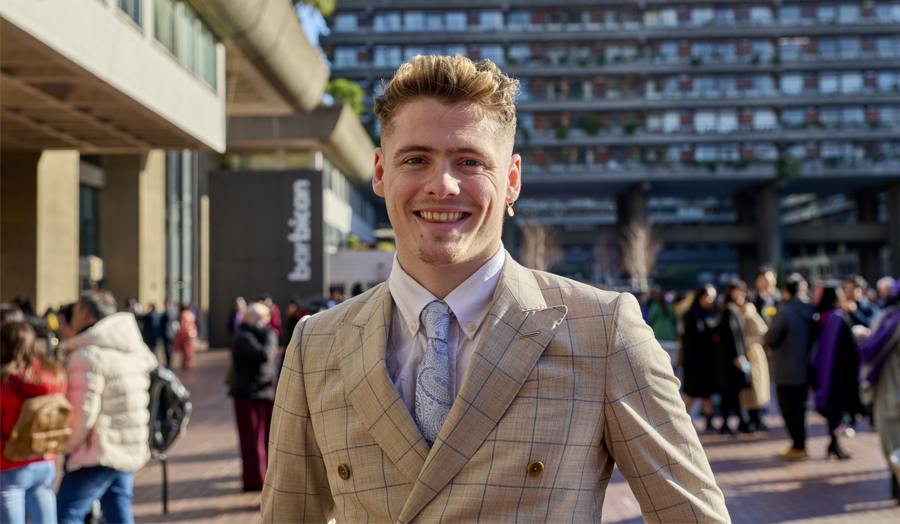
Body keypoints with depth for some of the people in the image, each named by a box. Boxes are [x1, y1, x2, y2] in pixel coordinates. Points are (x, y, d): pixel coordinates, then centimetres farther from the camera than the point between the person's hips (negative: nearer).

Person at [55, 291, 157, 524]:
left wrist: (69, 447, -6)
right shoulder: (134, 350, 10)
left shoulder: (88, 354, -16)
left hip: (98, 454, -8)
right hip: (131, 452, 8)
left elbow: (83, 410, -20)